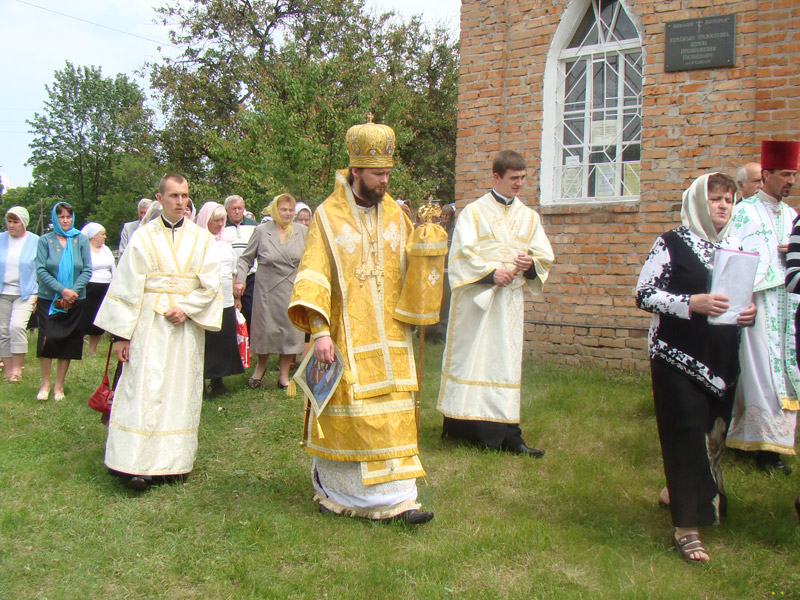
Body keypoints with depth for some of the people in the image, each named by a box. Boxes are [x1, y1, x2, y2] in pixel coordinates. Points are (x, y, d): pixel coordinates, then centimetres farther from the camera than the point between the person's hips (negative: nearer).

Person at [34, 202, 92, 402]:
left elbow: (87, 270, 0)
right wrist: (62, 290, -15)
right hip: (49, 300, -1)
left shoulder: (81, 240, 4)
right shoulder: (45, 240, 1)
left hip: (75, 301, 1)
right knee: (47, 339, -10)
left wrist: (73, 291, -13)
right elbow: (41, 270, -6)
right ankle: (45, 383, 7)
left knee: (68, 343, 4)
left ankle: (59, 385, 16)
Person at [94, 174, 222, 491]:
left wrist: (186, 308, -13)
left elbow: (210, 285, 2)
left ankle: (174, 461, 11)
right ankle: (138, 465, -5)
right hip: (149, 324, -2)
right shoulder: (143, 236, 2)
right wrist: (121, 333, -5)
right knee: (145, 388, -7)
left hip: (186, 325, 2)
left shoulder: (202, 238, 7)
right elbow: (126, 286, -1)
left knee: (181, 391, 4)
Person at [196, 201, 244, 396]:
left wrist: (235, 297, 16)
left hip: (226, 303, 6)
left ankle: (217, 380, 17)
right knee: (204, 343, -4)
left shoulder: (226, 245, 17)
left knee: (224, 342, 6)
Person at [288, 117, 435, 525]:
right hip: (346, 338, -4)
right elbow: (313, 276, -10)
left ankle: (398, 498, 10)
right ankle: (331, 491, 22)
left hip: (389, 338, 4)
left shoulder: (395, 214, 9)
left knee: (394, 415, 3)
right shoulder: (328, 216, -5)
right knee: (343, 412, 3)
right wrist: (319, 330, -19)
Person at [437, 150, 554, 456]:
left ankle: (507, 435, 3)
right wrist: (491, 272, -18)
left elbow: (545, 256, 14)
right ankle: (460, 424, 10)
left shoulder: (529, 217, 16)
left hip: (510, 300, 3)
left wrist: (531, 263, -8)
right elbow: (462, 252, -7)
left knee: (506, 361, 2)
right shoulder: (473, 212, 3)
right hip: (476, 298, -3)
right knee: (469, 359, 0)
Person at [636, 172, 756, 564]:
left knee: (714, 435, 11)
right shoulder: (672, 244, -4)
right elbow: (644, 295, -9)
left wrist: (749, 312, 0)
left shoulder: (735, 247, 13)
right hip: (678, 356, -6)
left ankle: (679, 493, 35)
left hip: (722, 360, 6)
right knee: (687, 433, -9)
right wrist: (692, 303, -21)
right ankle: (686, 528, -4)